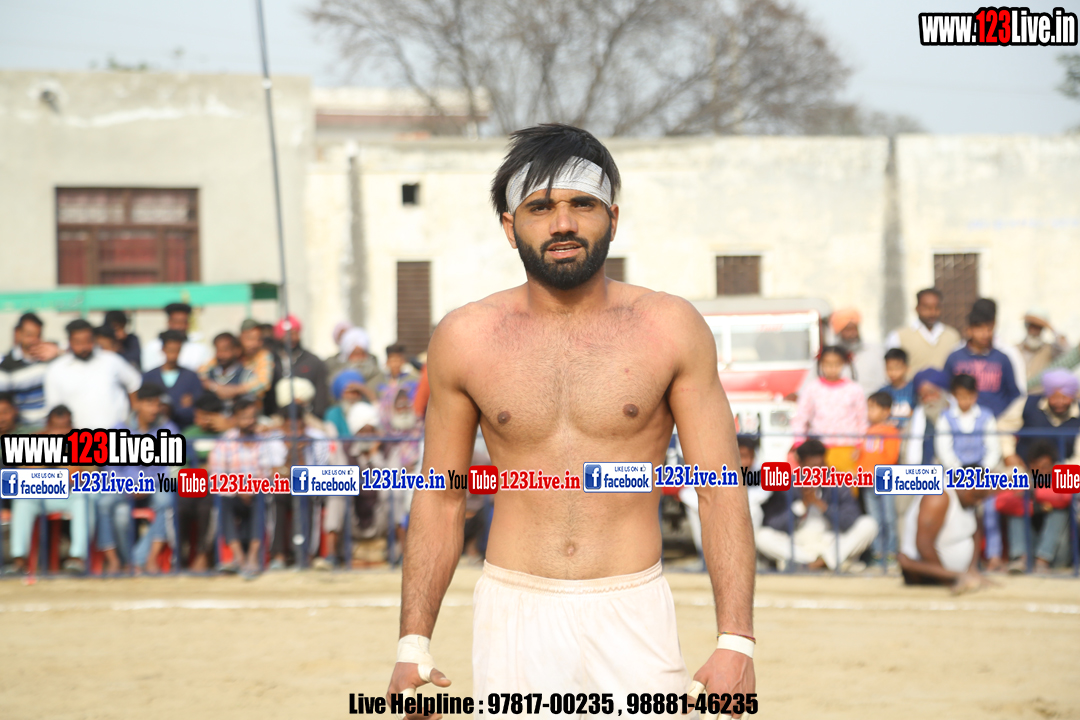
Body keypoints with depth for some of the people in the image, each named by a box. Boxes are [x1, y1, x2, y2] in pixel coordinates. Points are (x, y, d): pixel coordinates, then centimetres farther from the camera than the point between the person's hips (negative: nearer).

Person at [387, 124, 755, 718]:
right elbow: (440, 500, 10)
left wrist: (736, 641, -9)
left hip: (631, 618, -1)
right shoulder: (464, 339, 4)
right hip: (513, 618, 1)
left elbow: (720, 492, -1)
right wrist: (413, 643, 4)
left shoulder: (670, 329, 1)